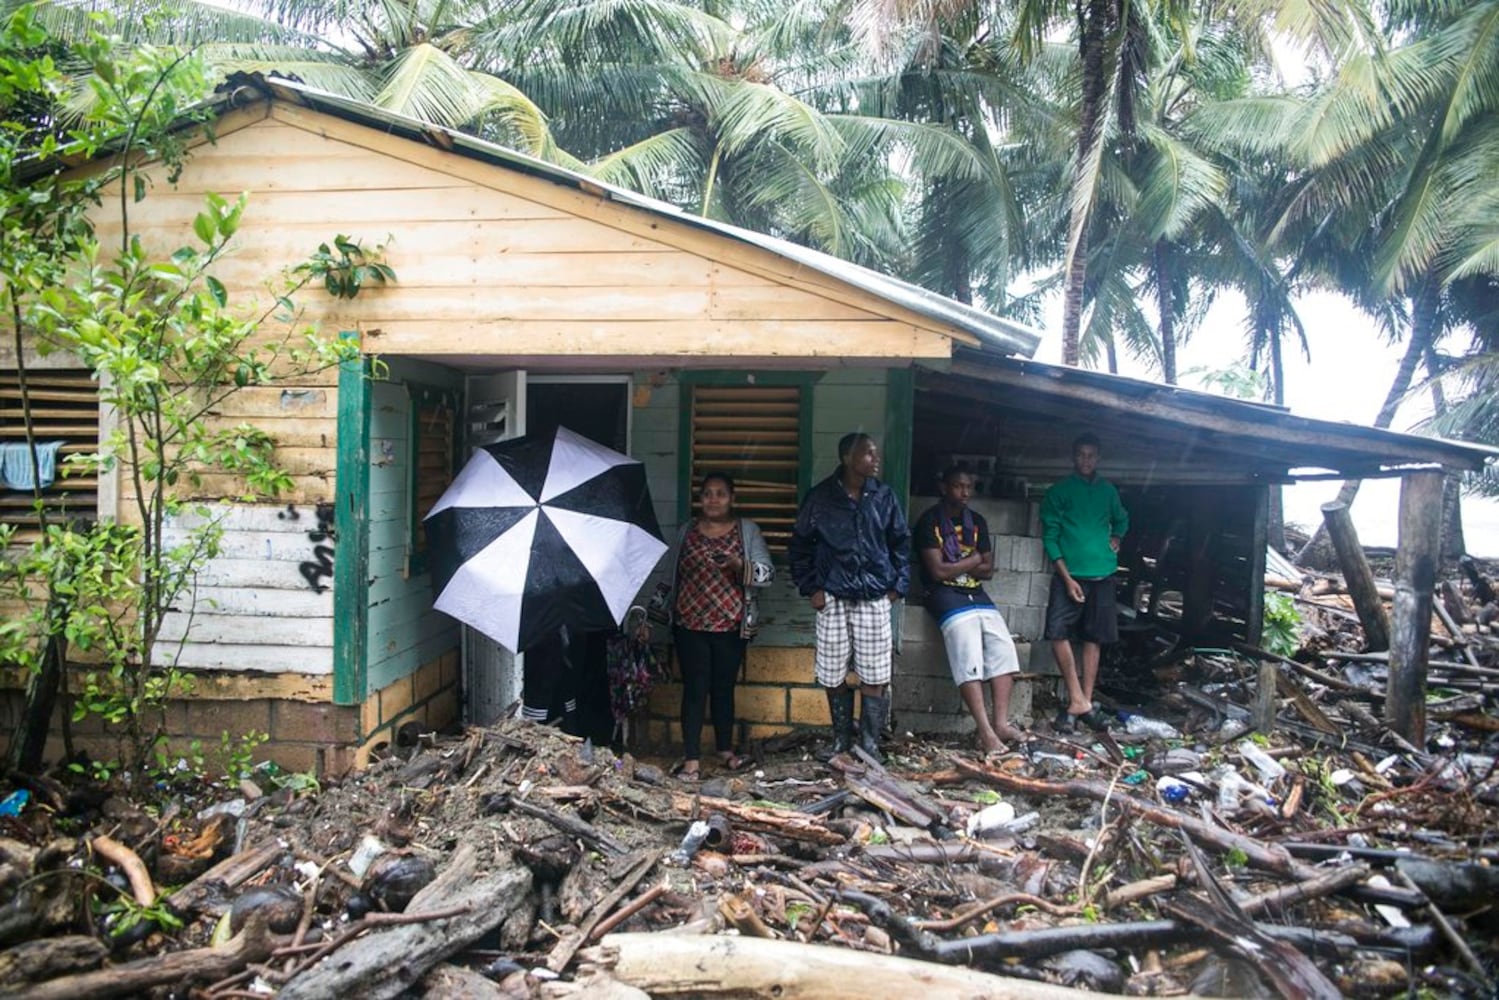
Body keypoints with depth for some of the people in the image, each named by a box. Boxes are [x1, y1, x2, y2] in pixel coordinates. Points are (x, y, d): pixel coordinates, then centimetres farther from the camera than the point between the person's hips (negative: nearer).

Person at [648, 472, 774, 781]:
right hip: (690, 625, 1)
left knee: (724, 688, 10)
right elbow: (669, 576, 15)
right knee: (694, 689, 0)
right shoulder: (686, 531, 8)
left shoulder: (748, 530, 2)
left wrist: (739, 564, -25)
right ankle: (691, 759, 4)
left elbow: (767, 574, -7)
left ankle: (725, 749, 28)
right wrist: (654, 612, 10)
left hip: (731, 626, 0)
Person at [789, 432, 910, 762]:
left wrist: (898, 585, 5)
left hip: (875, 598, 1)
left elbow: (901, 542, 12)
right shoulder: (820, 497, -2)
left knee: (874, 676, 0)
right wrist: (811, 588, -1)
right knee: (833, 675, 6)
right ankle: (841, 740, 23)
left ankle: (870, 743, 13)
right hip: (832, 598, -1)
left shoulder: (884, 496, 3)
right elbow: (800, 545, 5)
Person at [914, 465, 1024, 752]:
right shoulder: (930, 521, -5)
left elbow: (988, 570, 11)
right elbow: (938, 571, -13)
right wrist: (973, 560, 0)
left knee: (1003, 646, -15)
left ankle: (1001, 722, -16)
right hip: (945, 594, -6)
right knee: (969, 652, -24)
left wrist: (956, 567, -6)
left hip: (975, 593, 6)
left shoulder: (977, 521, 15)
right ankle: (985, 731, -28)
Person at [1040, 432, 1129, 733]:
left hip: (1102, 575, 3)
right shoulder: (1059, 491, 2)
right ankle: (1078, 700, -11)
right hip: (1069, 573, -3)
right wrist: (1066, 577, -12)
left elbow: (1122, 519, 32)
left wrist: (1116, 539, 10)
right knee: (1059, 632, -17)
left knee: (1093, 638, 5)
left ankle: (1084, 701, 11)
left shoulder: (1108, 491, 13)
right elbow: (1049, 536, -3)